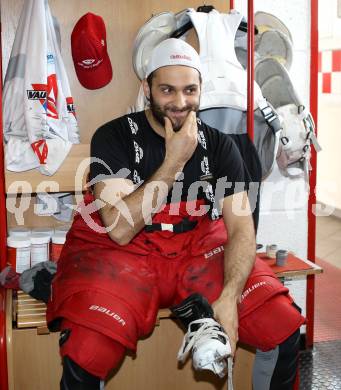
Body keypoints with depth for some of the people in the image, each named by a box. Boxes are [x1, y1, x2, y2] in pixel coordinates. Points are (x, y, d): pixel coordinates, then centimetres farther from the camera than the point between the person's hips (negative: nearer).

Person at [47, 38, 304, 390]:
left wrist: (230, 296, -22)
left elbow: (241, 227, -4)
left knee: (286, 328, -14)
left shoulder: (219, 146, 2)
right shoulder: (114, 138, -8)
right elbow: (120, 230, -18)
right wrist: (174, 160, -21)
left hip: (199, 250, 3)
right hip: (122, 253, -2)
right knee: (85, 356, -29)